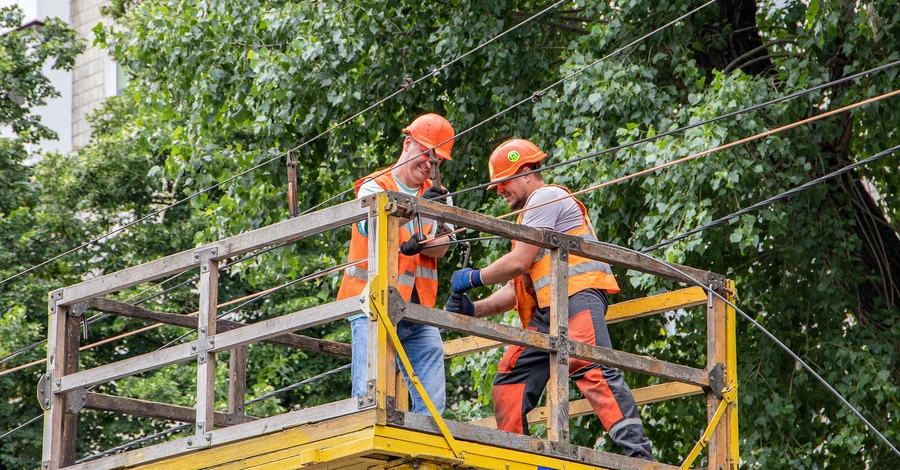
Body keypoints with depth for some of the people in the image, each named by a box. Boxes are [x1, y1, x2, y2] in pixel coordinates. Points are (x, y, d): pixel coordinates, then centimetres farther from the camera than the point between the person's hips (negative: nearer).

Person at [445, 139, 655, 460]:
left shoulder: (546, 197, 2)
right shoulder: (532, 212, 34)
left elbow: (519, 263, -8)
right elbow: (517, 289, 29)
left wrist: (474, 277, 6)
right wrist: (473, 310, 16)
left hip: (576, 295, -11)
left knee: (591, 371, -26)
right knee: (510, 380, 5)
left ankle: (638, 452, -36)